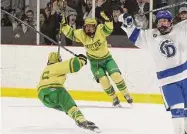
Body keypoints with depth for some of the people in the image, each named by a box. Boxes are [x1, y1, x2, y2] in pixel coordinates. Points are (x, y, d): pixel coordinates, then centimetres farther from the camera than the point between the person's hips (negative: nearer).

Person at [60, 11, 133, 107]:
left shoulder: (100, 30, -21)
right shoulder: (81, 34, -13)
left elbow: (109, 29, -39)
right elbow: (70, 33, -9)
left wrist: (107, 19, -56)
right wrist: (64, 25, -25)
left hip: (106, 58, -1)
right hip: (94, 62, 1)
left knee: (116, 75, -20)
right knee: (103, 80, -16)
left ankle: (126, 95, 1)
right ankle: (114, 99, 5)